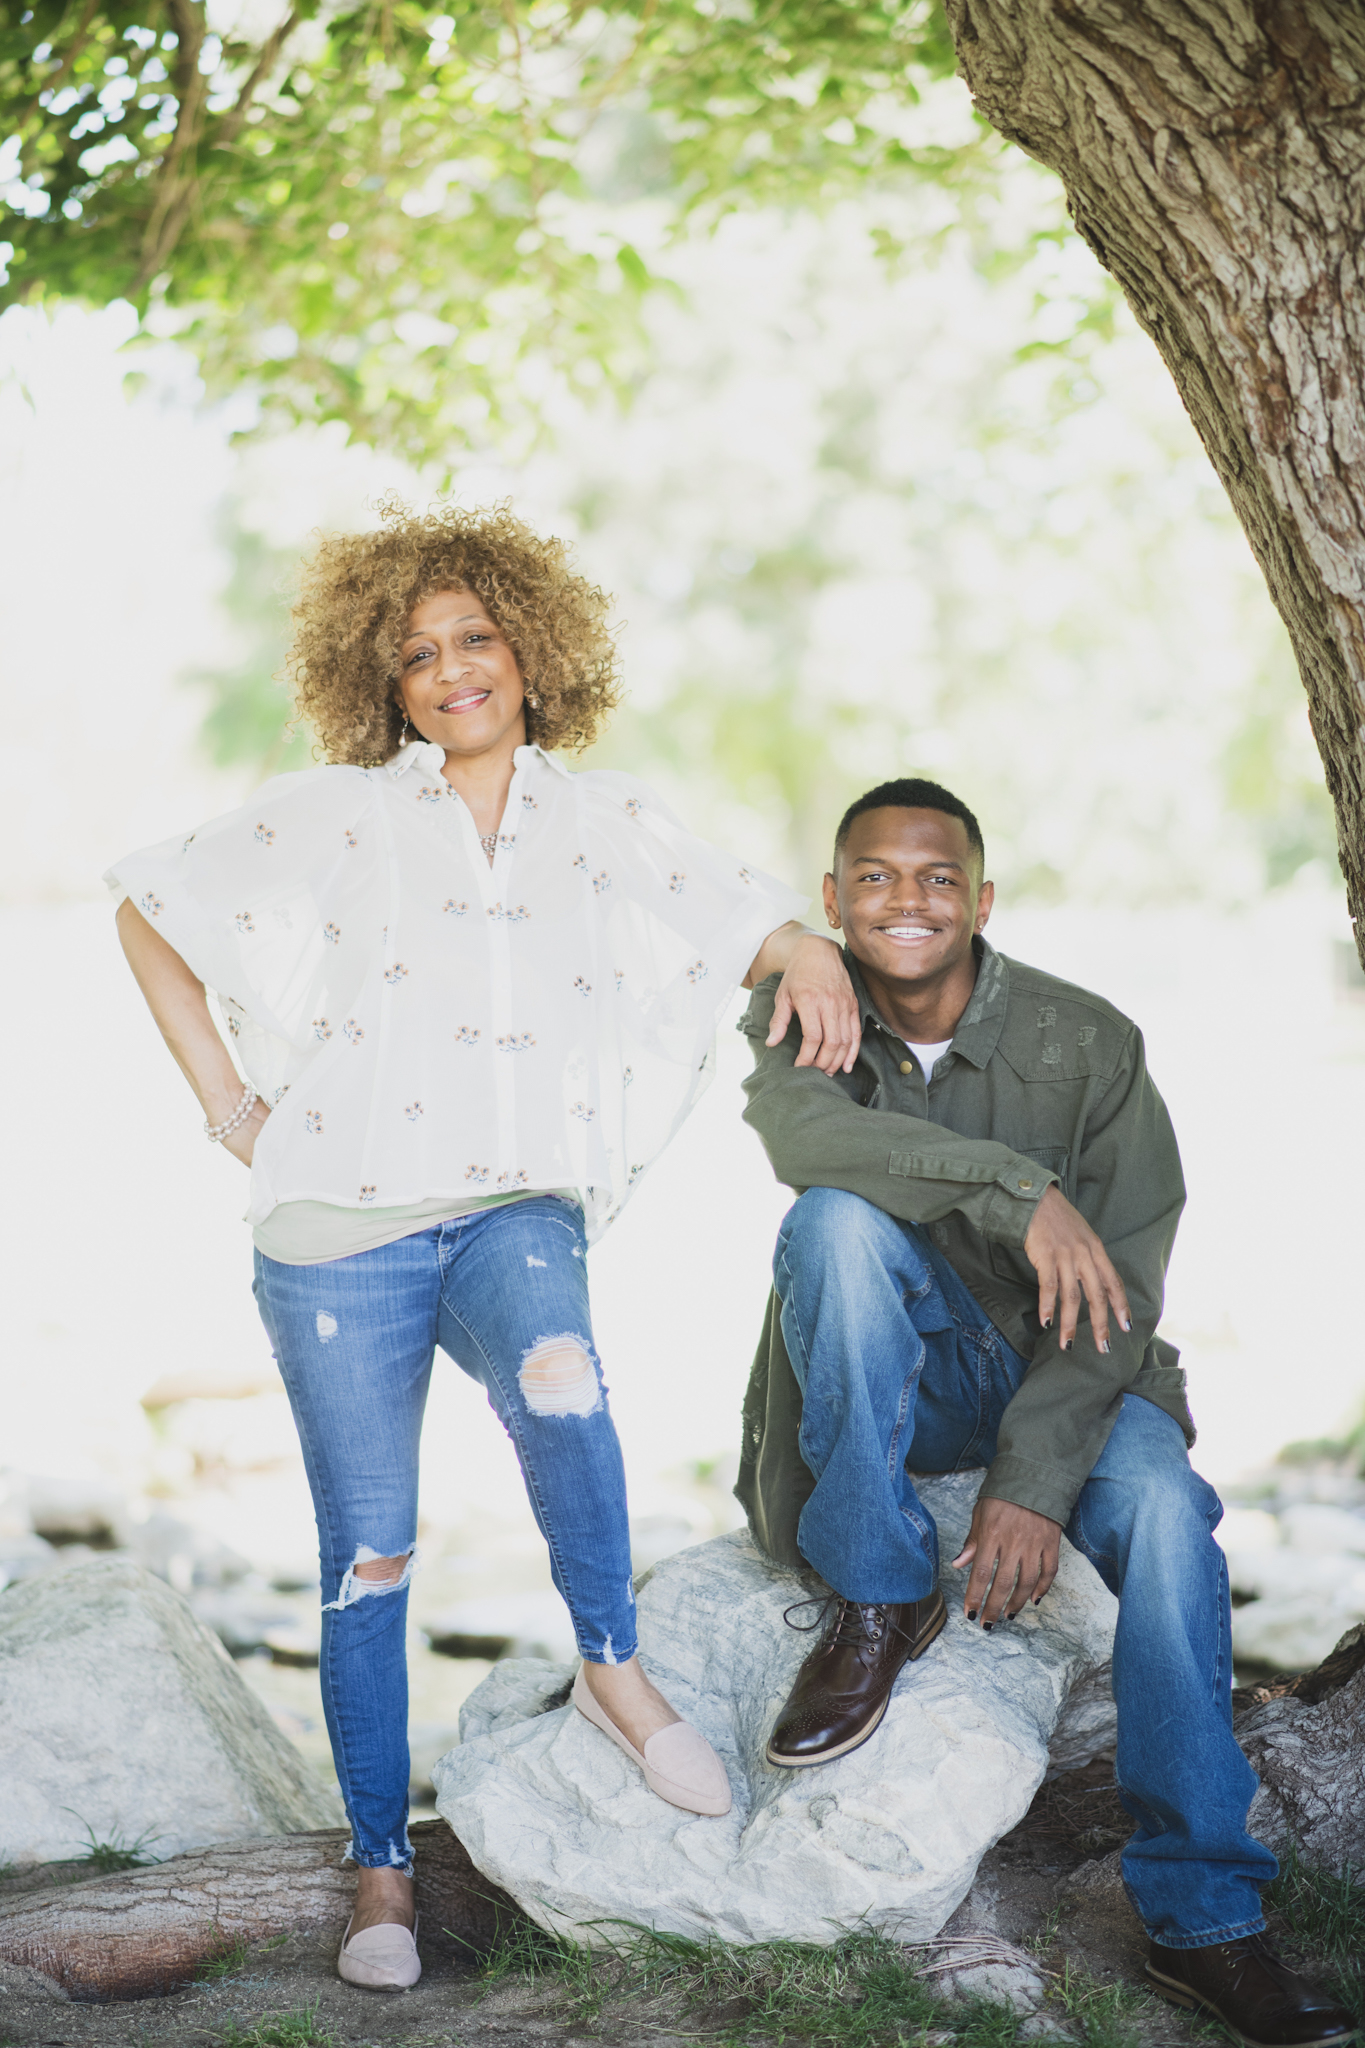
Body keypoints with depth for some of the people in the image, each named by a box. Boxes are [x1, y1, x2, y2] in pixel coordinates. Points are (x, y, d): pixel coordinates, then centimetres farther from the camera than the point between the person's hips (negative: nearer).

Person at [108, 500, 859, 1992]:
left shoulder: (606, 820, 10)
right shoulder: (334, 816, 4)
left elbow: (748, 922, 18)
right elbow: (150, 907, 11)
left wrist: (811, 955, -6)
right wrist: (228, 1104, 5)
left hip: (520, 1211, 1)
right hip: (344, 1226, 0)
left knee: (557, 1376, -35)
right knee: (369, 1557, 1)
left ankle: (614, 1668, -17)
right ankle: (381, 1868, 14)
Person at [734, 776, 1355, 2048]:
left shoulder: (1088, 1046, -12)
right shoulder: (802, 1016, -7)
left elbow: (1120, 1295, -16)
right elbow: (805, 1135, -31)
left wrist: (1034, 1481, -28)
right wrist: (1017, 1190, -39)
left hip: (1060, 1374, -1)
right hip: (889, 1379, 1)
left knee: (1160, 1502, -31)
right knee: (839, 1217, -29)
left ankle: (1202, 1919, -23)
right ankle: (873, 1609, -22)